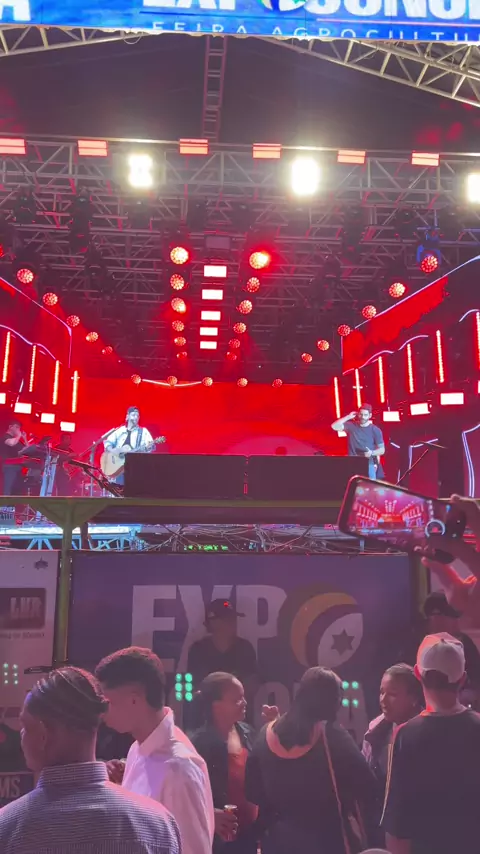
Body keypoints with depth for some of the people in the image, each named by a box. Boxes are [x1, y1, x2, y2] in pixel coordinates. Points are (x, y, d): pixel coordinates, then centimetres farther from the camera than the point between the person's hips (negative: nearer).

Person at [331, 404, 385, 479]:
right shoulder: (351, 426, 2)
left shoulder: (375, 430, 0)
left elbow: (382, 450, 2)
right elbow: (334, 426, -11)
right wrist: (348, 417, -11)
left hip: (368, 465, 0)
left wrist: (372, 453, -18)